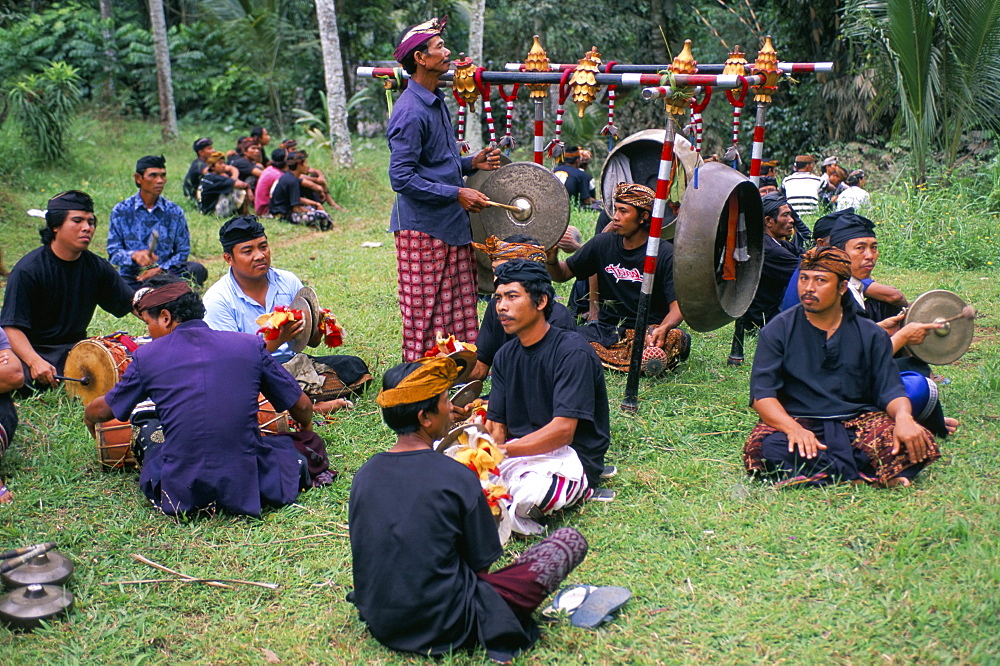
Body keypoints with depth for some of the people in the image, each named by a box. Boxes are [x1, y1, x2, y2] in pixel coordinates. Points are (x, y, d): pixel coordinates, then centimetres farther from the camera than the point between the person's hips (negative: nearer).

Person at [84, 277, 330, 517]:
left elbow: (100, 411, 18)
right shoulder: (249, 345, 3)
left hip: (180, 494, 0)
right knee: (308, 444, 26)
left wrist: (89, 417, 44)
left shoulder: (147, 356, 2)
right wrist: (306, 433, 37)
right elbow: (302, 406, 13)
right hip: (249, 488, 0)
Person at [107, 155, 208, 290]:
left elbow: (182, 251, 6)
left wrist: (160, 269, -12)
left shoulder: (175, 212, 8)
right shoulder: (121, 211, 4)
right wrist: (134, 255, -24)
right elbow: (113, 253, -1)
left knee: (198, 270, -28)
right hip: (131, 278, -1)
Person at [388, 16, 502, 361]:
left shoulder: (436, 101, 14)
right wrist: (457, 194, -20)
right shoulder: (410, 112, -18)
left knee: (460, 312, 13)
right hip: (423, 228, -9)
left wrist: (471, 163, 7)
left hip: (453, 224, 9)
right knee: (425, 317, 1)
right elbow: (401, 177, -22)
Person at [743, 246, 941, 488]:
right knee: (766, 448, -35)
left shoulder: (871, 335, 9)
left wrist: (903, 417, -20)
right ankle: (870, 474, -26)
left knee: (917, 443, -25)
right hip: (799, 420, -1)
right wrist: (793, 429, -26)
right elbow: (762, 393, -6)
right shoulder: (777, 331, 3)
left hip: (858, 421, 2)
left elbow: (890, 390, 5)